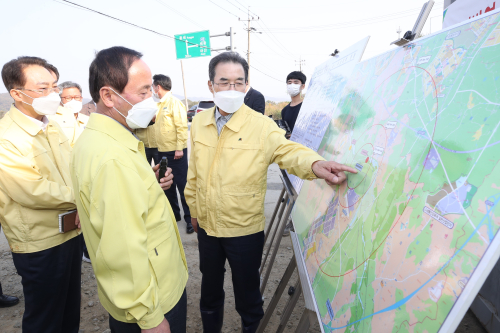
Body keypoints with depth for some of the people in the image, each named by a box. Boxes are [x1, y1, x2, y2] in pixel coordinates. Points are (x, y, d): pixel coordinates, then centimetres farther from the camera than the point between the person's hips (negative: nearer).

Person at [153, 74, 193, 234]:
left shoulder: (174, 102, -9)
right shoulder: (161, 104, 14)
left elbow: (182, 127, -16)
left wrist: (179, 148, -20)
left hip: (175, 152, -8)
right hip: (163, 151, 8)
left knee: (182, 185, -3)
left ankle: (190, 218, 8)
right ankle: (174, 213, 29)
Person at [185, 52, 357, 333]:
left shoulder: (262, 126, -15)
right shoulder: (199, 123, -1)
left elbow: (288, 150, -29)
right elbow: (194, 172, 6)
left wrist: (314, 164, -52)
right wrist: (194, 209, 13)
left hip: (245, 231, -4)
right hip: (207, 226, 5)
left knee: (247, 293, 18)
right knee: (210, 288, 27)